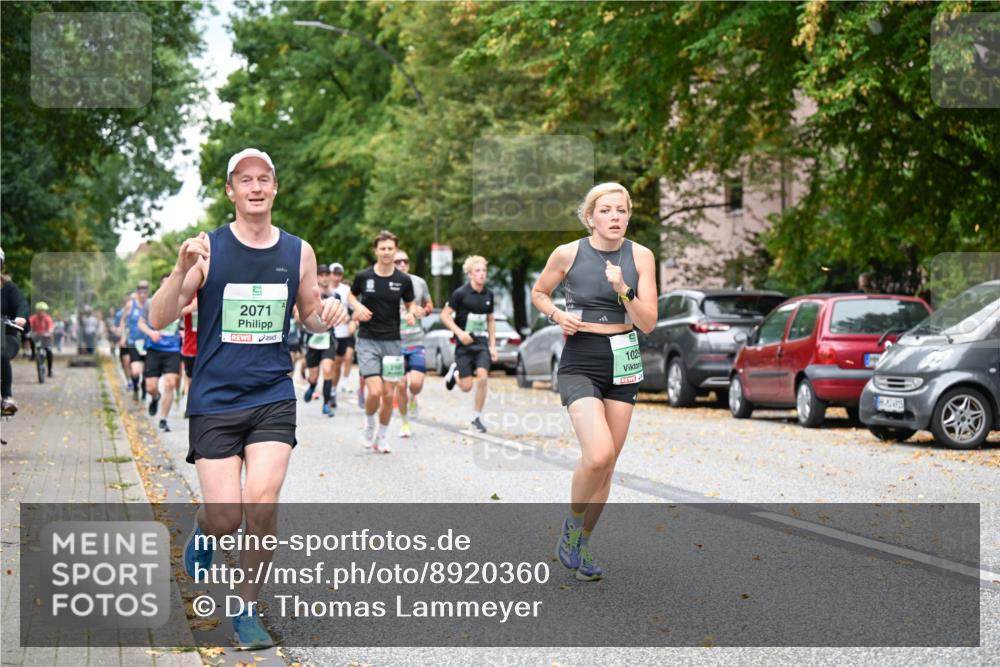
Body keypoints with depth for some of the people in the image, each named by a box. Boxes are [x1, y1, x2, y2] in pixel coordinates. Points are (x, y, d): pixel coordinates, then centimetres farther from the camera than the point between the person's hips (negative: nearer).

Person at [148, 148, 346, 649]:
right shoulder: (207, 248, -4)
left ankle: (247, 612, 5)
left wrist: (326, 316, -6)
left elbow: (309, 316, 18)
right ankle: (203, 529, 34)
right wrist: (181, 271, -25)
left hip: (273, 396, 2)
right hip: (215, 399, -1)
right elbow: (159, 320, -7)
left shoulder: (298, 252, 4)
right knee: (226, 518, -5)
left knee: (262, 501, -14)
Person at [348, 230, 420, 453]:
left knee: (389, 394, 3)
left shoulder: (404, 280, -1)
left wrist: (411, 313, -9)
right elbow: (351, 294, 15)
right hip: (367, 341, -2)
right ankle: (369, 422, 18)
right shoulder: (363, 276, -4)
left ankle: (381, 436, 23)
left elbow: (410, 304, 13)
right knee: (375, 391, -14)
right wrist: (358, 306, -5)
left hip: (392, 341, 2)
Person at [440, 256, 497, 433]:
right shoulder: (460, 293, -9)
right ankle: (455, 372, 33)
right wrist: (459, 332, -19)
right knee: (466, 387, -3)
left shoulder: (488, 294, 7)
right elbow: (445, 315, -7)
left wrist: (493, 345, 12)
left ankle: (476, 417, 1)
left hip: (482, 342, 3)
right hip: (464, 344, -3)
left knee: (482, 378, -15)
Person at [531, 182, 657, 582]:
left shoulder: (640, 256, -1)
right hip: (580, 364, -3)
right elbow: (538, 294, 12)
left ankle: (581, 545, 24)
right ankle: (572, 525, 5)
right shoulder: (568, 254, -5)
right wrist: (558, 316, -7)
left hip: (623, 362, 3)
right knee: (598, 455, -22)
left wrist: (622, 290, -20)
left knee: (607, 463, 7)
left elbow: (647, 324, -4)